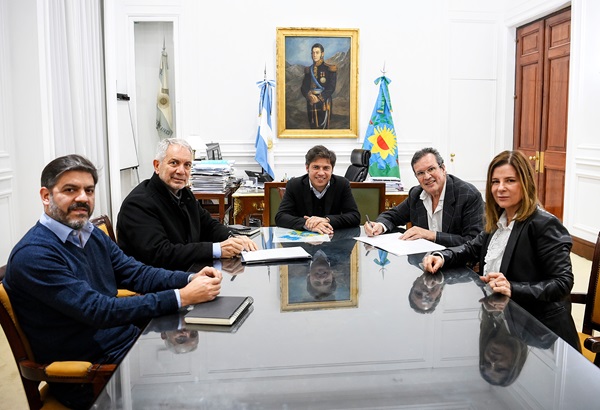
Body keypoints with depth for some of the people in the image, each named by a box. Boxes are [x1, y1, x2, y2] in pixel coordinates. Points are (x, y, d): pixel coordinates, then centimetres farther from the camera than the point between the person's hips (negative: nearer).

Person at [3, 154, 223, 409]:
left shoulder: (92, 234, 7)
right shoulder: (32, 254, -20)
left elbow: (136, 273, 6)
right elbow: (98, 310, -26)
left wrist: (190, 279, -13)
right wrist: (182, 297, -28)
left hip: (128, 339, 7)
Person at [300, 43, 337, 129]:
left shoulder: (330, 69, 0)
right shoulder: (309, 70, 14)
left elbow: (331, 88, -8)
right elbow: (304, 87, 7)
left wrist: (319, 98, -18)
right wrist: (309, 95, -15)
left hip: (324, 102, -4)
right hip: (311, 104, 4)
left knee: (323, 127, -9)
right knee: (313, 127, 7)